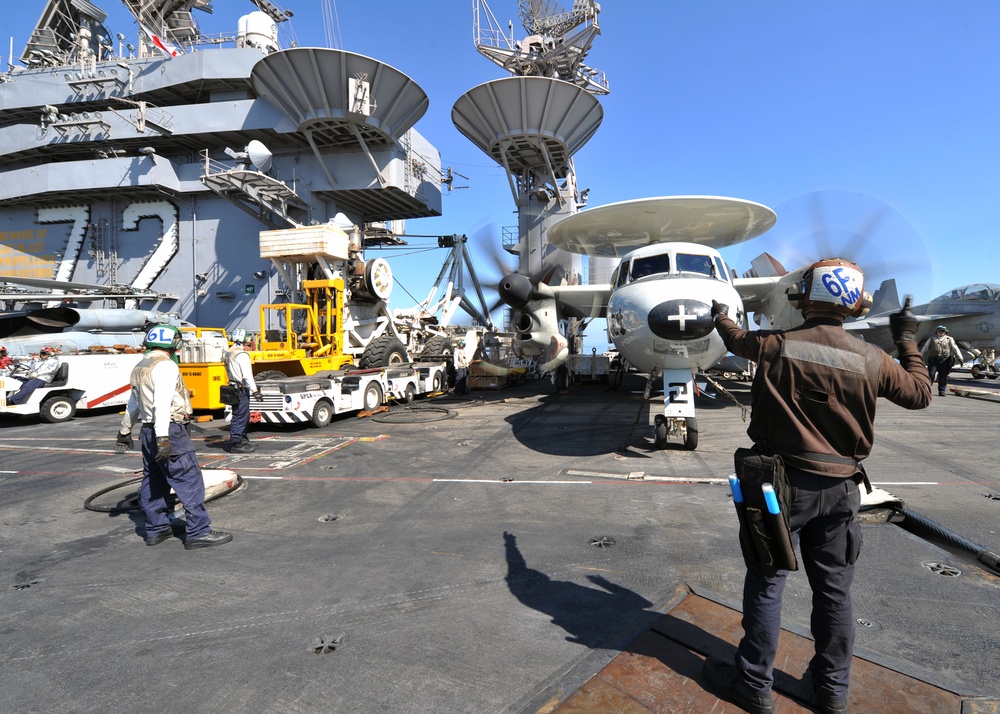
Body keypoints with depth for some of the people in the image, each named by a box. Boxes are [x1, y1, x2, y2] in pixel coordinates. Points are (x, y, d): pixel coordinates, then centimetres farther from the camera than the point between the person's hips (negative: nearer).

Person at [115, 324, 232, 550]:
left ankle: (156, 530, 25)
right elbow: (162, 403, -24)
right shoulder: (165, 366, -13)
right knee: (190, 480, -7)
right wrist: (162, 438, -29)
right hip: (170, 431, -10)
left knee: (153, 482, 16)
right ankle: (198, 532, -6)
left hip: (148, 432, 10)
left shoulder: (140, 367, 17)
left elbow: (133, 403, 28)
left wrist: (124, 431, 37)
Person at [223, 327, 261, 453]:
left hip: (233, 386, 10)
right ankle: (236, 444, 0)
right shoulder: (242, 355, -17)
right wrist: (255, 390, -19)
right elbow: (247, 375, -21)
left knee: (243, 415, 19)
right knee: (240, 417, -4)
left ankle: (242, 439, 29)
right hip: (241, 389, -10)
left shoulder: (228, 353, 12)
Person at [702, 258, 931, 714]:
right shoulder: (871, 360, -5)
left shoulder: (776, 346, -11)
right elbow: (920, 394, 12)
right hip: (839, 489, 3)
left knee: (766, 583, 8)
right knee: (834, 590, 16)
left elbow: (738, 340, 12)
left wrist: (720, 317, 34)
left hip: (782, 481, -3)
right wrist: (907, 340, 24)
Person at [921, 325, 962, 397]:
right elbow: (924, 348, 17)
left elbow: (955, 349, 8)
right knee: (931, 375, -5)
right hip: (933, 359, -1)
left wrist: (959, 358, -2)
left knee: (943, 376, 2)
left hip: (944, 360, 1)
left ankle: (942, 391, 8)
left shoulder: (949, 339, 15)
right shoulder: (932, 339, 15)